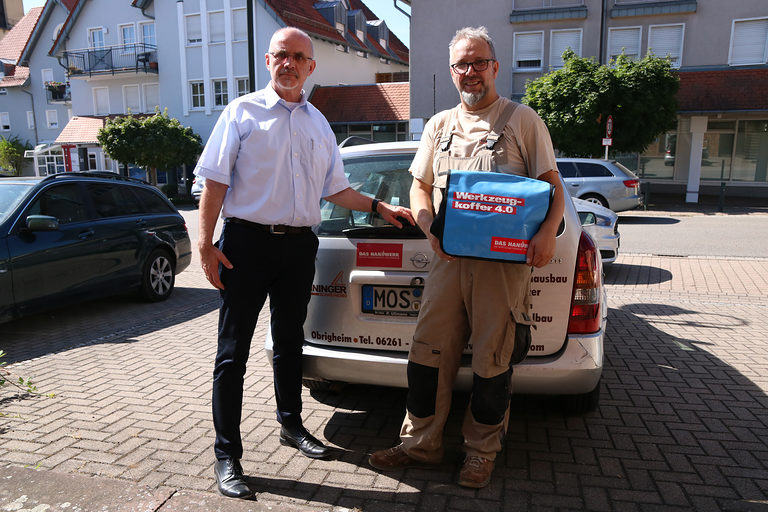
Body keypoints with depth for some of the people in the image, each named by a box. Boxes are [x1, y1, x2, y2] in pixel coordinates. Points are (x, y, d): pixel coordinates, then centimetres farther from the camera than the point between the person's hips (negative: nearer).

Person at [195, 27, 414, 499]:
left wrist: (378, 207, 8)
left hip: (299, 247, 5)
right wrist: (206, 244, -12)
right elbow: (216, 180, -5)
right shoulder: (244, 112, 0)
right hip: (247, 242, -4)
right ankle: (227, 456, 12)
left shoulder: (319, 124, 14)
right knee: (234, 350, 0)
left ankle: (291, 425, 36)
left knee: (290, 342, 17)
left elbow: (336, 190, 18)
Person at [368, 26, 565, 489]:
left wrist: (548, 231, -17)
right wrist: (432, 230, -2)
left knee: (492, 360, 2)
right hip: (449, 258, 4)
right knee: (428, 352, 4)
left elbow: (552, 185, 2)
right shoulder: (439, 126, 17)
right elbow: (420, 187, 17)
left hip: (505, 260, -3)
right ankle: (421, 443, 20)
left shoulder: (523, 120, 6)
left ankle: (482, 452, 20)